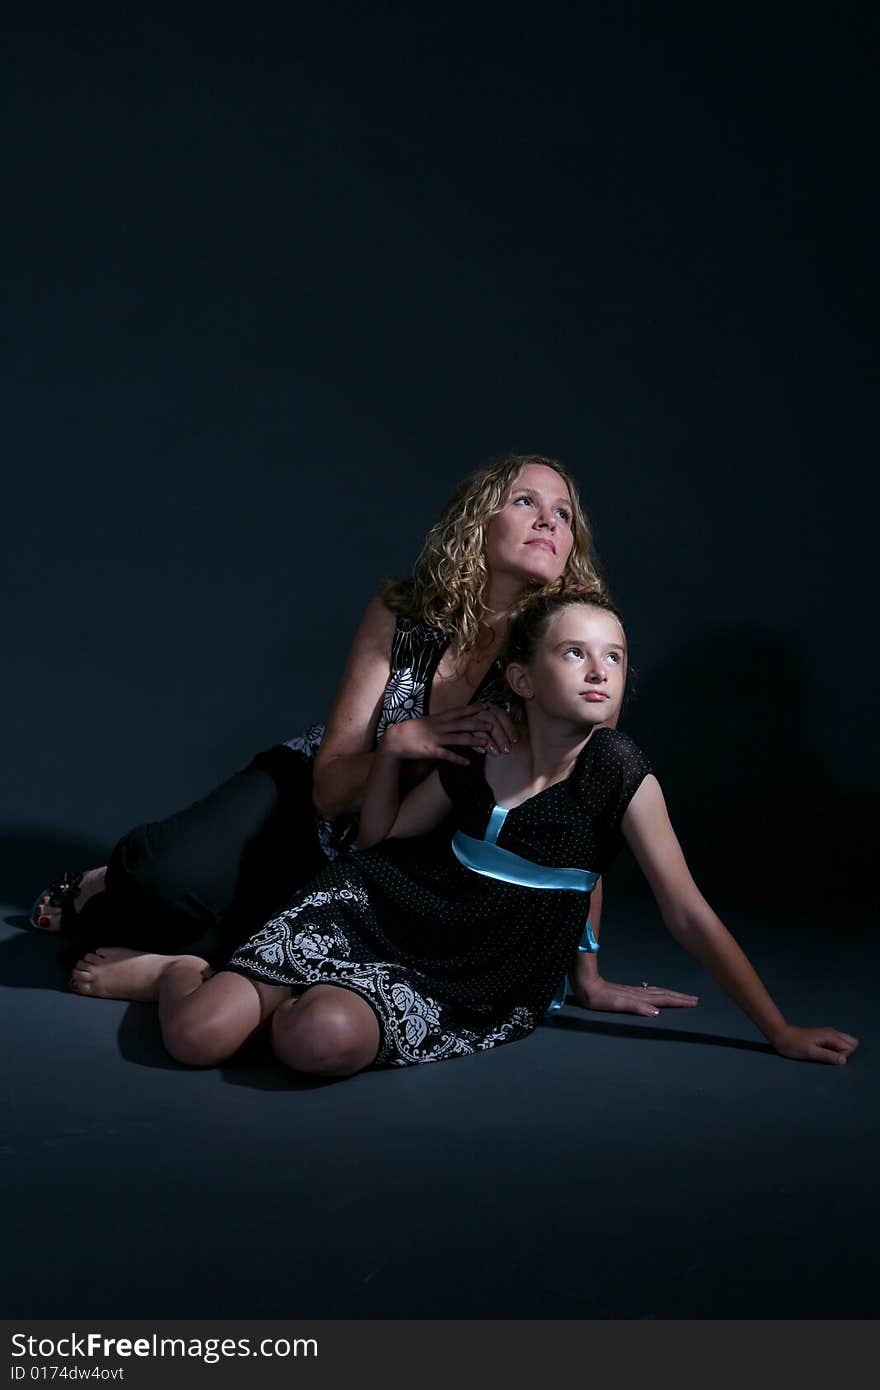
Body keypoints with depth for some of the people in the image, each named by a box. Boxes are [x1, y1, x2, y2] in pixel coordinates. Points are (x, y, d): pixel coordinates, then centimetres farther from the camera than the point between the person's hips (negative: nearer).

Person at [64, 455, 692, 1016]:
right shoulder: (403, 616, -15)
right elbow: (330, 787, -14)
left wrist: (589, 976, -11)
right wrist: (412, 740, -34)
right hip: (305, 800, 0)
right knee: (170, 873, -28)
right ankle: (110, 892, 11)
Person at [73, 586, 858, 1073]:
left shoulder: (619, 774, -9)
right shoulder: (475, 757, 0)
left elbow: (691, 917, -6)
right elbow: (379, 841, 14)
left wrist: (780, 1031, -7)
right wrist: (394, 748, -3)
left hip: (470, 993, -2)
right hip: (376, 913, 2)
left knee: (322, 1037, -36)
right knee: (198, 1037, -17)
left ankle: (286, 1002, -1)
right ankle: (182, 969, 18)